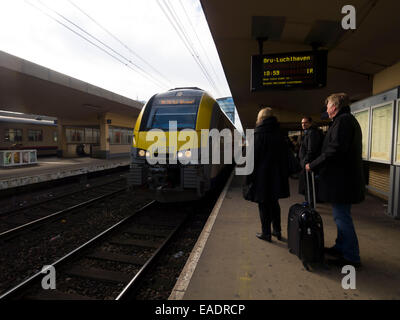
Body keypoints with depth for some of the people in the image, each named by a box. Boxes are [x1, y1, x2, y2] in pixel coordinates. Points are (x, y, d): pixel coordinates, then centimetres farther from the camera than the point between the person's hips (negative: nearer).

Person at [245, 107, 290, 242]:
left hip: (261, 176, -5)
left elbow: (252, 157, -14)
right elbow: (285, 156, 10)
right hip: (276, 176, 6)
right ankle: (277, 231, 27)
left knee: (263, 205, 5)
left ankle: (266, 233, 14)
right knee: (274, 203, 18)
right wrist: (284, 175, 17)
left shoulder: (258, 135, -12)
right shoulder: (279, 135, 5)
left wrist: (249, 178, -9)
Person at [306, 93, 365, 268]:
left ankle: (351, 257, 9)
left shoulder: (342, 121, -14)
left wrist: (313, 165, -16)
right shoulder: (349, 120, 20)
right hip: (346, 178, 11)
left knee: (342, 217, -3)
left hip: (341, 179, -11)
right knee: (342, 216, 19)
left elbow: (335, 150, -25)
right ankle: (341, 248, 33)